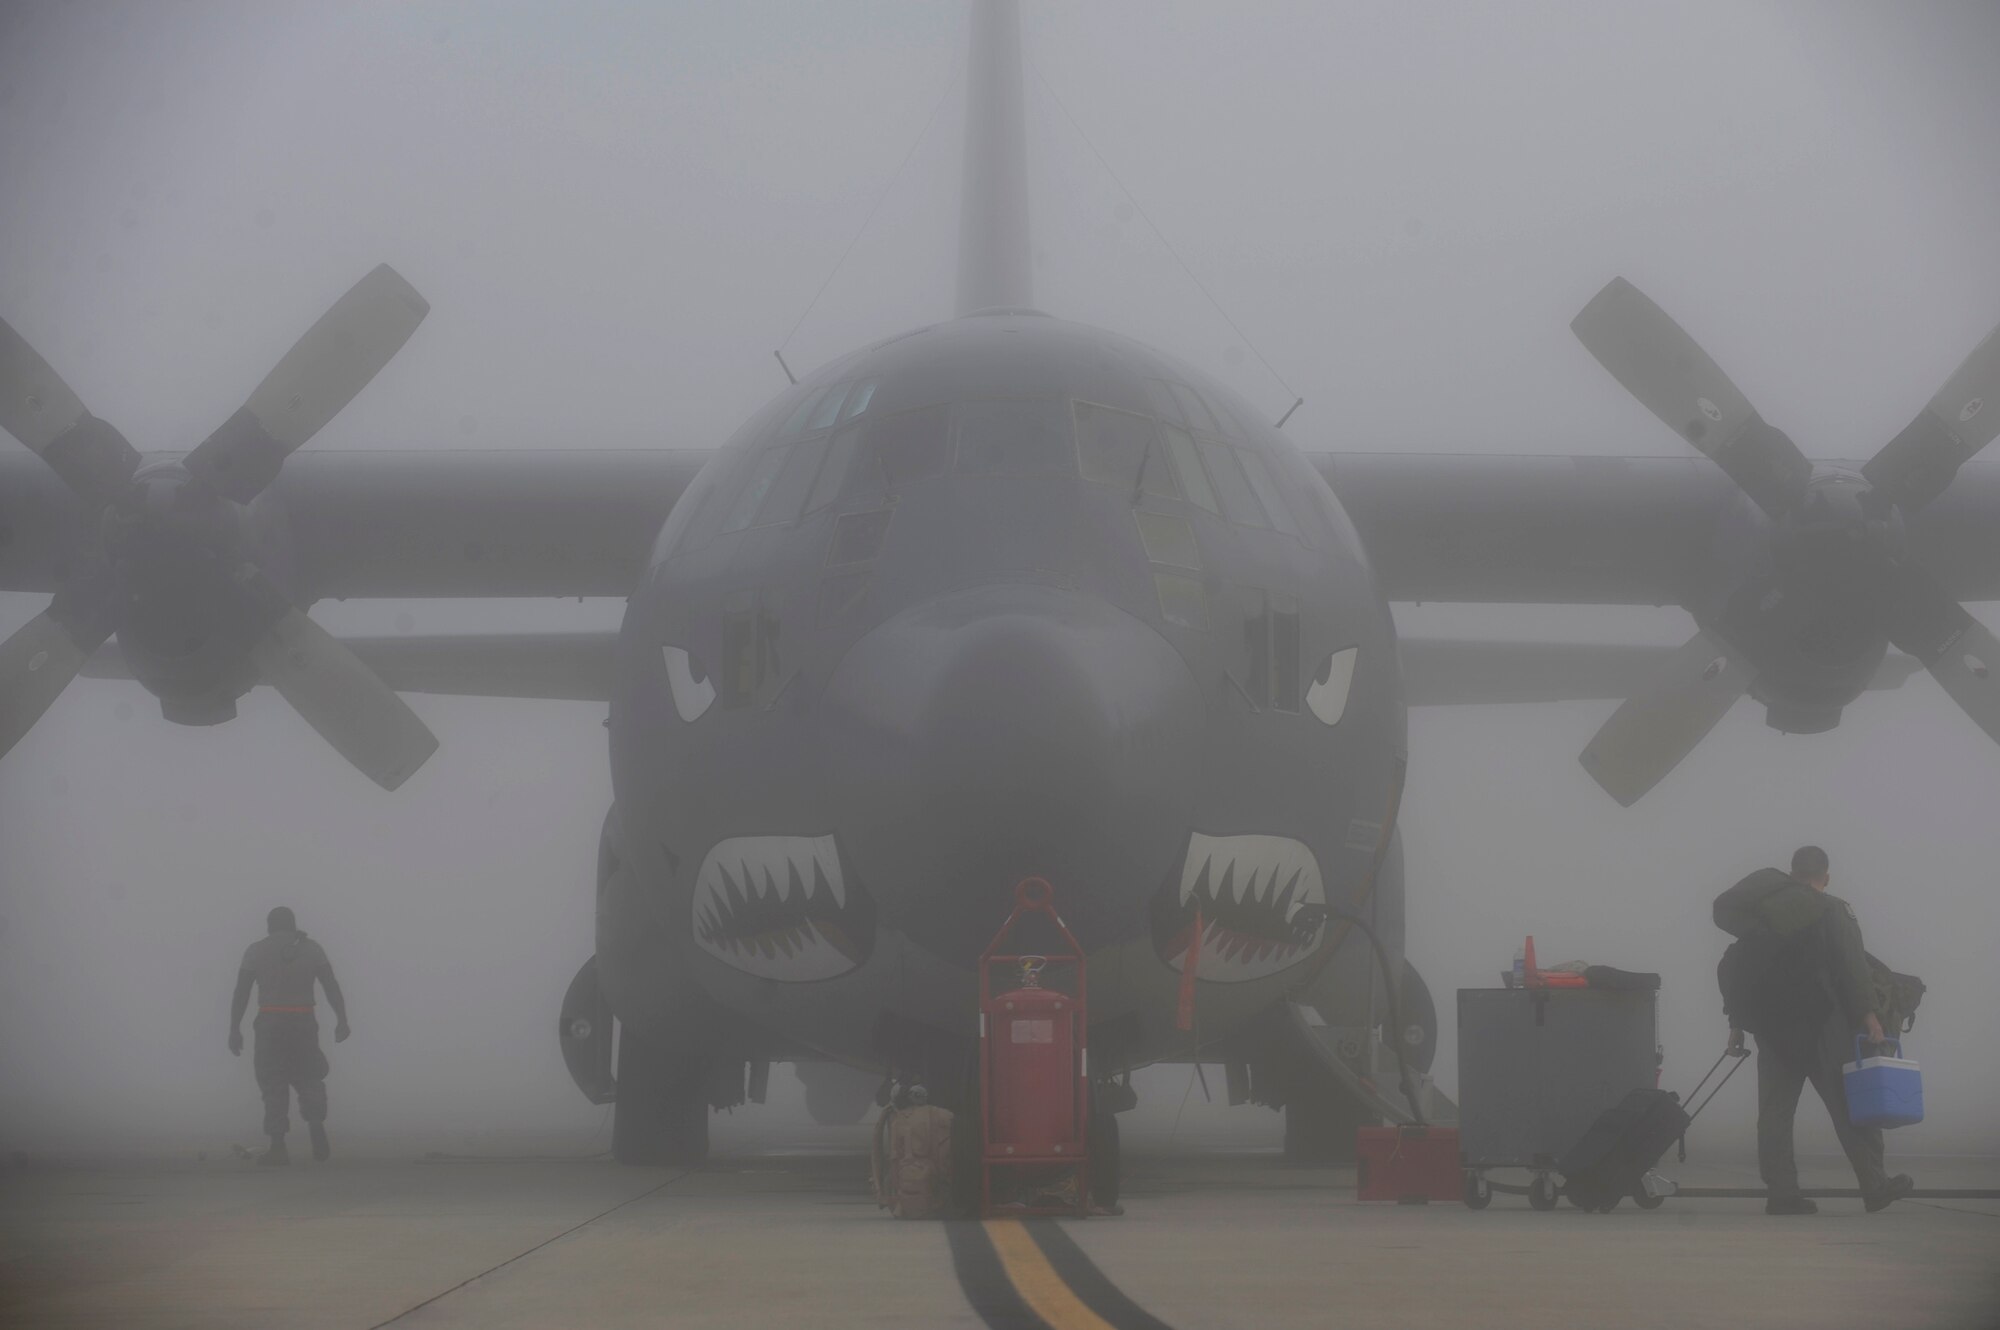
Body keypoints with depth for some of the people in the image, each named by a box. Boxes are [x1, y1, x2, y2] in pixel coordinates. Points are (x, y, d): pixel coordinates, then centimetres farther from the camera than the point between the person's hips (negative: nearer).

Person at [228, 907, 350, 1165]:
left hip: (270, 1025, -1)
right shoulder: (312, 948, 8)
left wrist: (234, 1029, 2)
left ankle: (278, 1148, -4)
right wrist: (342, 1021, -2)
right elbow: (332, 987, 0)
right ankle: (317, 1134, -7)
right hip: (303, 1023, 1)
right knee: (308, 1079, 14)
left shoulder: (256, 950, 5)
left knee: (274, 1086, 3)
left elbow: (241, 991, 1)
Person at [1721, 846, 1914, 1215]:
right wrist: (1868, 1015, -13)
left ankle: (1781, 1192, -1)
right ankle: (1874, 1185, -3)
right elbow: (1852, 966, -11)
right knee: (1850, 1104, -1)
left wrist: (1736, 1024, 18)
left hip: (1771, 1027, 5)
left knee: (1775, 1111, 4)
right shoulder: (1832, 911, -1)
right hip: (1821, 1025, -5)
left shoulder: (1762, 910, 16)